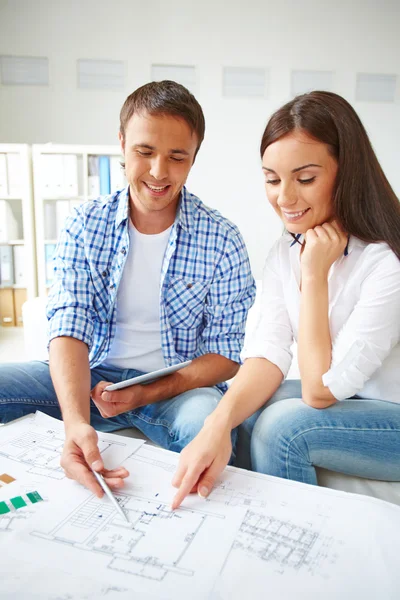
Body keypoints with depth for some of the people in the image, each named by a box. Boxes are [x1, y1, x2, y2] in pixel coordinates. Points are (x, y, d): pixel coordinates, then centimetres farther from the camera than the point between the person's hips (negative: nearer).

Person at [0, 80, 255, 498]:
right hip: (91, 378, 3)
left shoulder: (221, 240, -7)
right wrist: (76, 421, -31)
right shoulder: (85, 224, -2)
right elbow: (69, 327, -12)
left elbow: (227, 354, -6)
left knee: (206, 423, -35)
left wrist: (145, 395, -20)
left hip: (179, 385, -2)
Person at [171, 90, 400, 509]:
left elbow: (320, 390, -24)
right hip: (338, 400, 6)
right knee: (246, 408, -15)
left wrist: (314, 275, -26)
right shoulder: (284, 253, -4)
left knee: (283, 426, -25)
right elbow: (268, 354, -15)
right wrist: (219, 424, -33)